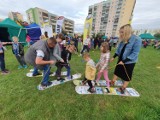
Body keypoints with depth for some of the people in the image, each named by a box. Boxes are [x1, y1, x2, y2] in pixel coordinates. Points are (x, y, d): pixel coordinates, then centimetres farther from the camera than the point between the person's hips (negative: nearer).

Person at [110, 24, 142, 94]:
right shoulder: (123, 40, -2)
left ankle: (123, 88, 34)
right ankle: (112, 82, 39)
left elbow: (135, 53, -22)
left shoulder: (137, 40, -20)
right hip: (121, 60, 6)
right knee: (117, 71, 18)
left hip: (129, 62, -5)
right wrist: (113, 57, 5)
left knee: (127, 76, 13)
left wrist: (123, 61, -25)